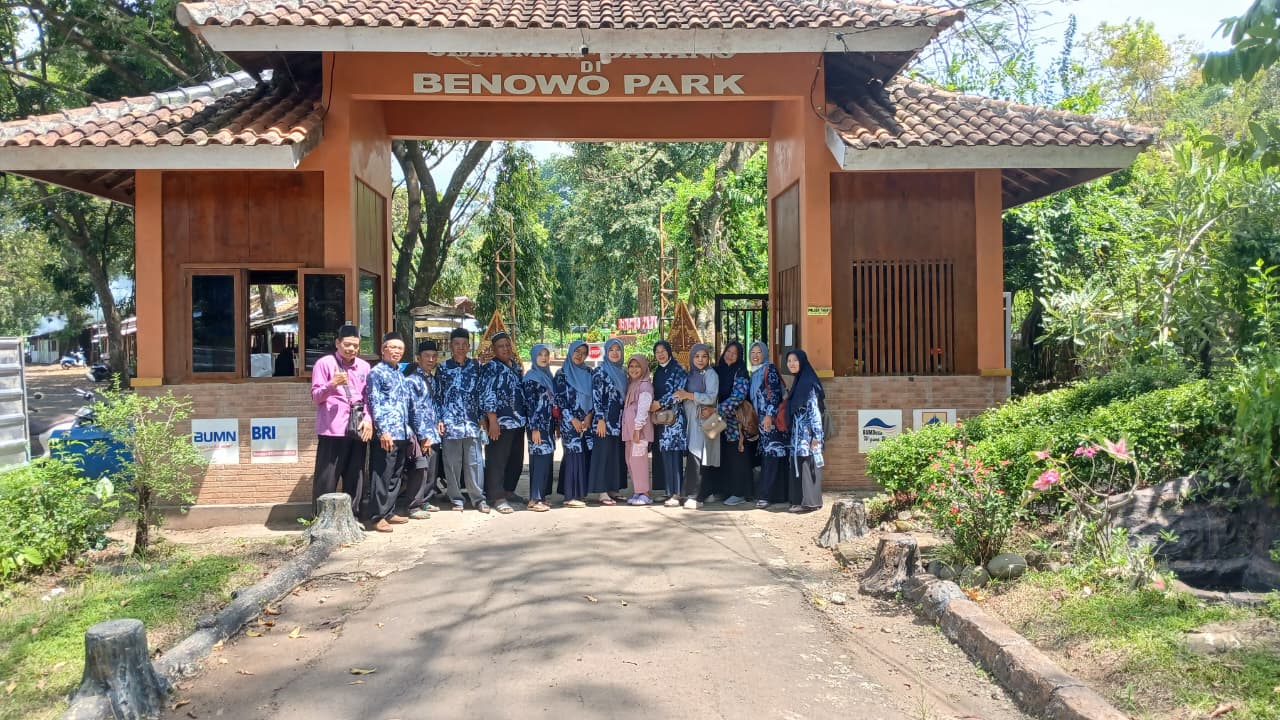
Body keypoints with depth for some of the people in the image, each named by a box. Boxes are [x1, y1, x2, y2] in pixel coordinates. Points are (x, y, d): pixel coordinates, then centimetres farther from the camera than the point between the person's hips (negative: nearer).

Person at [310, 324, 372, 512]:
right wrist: (332, 385, -20)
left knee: (354, 476, 9)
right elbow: (316, 397, -2)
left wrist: (368, 419, 0)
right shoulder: (324, 363, 1)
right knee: (326, 477, -2)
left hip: (357, 429, 5)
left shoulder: (364, 366, 14)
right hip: (332, 429, -5)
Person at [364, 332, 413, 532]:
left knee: (395, 476, 13)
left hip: (402, 434, 8)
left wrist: (409, 431, 18)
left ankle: (389, 512, 22)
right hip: (386, 434, -8)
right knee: (381, 476, -5)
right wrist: (383, 431, -19)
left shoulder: (400, 374, 18)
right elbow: (375, 404, -12)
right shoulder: (376, 373, -5)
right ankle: (375, 517, 1)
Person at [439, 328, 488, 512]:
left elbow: (481, 392, 10)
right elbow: (438, 395, 6)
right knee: (452, 462, 4)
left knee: (475, 461, 0)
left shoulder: (476, 366, 9)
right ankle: (455, 498, 14)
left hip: (472, 422, 1)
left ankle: (478, 498, 7)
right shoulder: (444, 368, 6)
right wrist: (439, 419, -1)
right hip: (450, 422, -1)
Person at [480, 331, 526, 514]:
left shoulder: (516, 365, 14)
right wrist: (492, 421, -19)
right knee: (497, 461, -3)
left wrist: (524, 417, 19)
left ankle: (509, 491, 26)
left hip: (518, 421, 8)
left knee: (516, 459, 13)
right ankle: (498, 497, 1)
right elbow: (487, 395, -13)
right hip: (500, 422, -8)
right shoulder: (490, 368, -7)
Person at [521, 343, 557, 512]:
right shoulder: (531, 378, -8)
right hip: (538, 425, -8)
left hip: (548, 425, 8)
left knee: (546, 459, 7)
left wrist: (555, 426, 16)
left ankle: (541, 496, 13)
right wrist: (534, 428, -18)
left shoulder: (548, 376, 15)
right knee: (539, 460, -9)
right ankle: (534, 499, -6)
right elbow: (529, 405, -13)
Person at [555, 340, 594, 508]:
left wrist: (589, 416, -3)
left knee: (586, 455, 1)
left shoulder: (588, 373, 13)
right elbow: (560, 399, -5)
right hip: (569, 422, -5)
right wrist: (573, 420, -10)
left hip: (587, 421, 5)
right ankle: (571, 496, -6)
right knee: (574, 455, -9)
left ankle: (579, 492, 10)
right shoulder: (562, 374, 0)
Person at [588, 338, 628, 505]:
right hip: (606, 420, -7)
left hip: (620, 421, 7)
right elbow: (596, 396, -11)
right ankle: (603, 493, -2)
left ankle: (612, 490, 15)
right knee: (604, 454, -5)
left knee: (618, 454, 8)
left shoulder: (622, 372, 14)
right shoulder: (600, 371, -6)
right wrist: (600, 419, -17)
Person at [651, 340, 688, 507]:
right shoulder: (658, 372, 18)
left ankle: (675, 493, -11)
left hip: (674, 415, -7)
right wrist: (653, 405, 8)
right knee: (663, 454, 3)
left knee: (673, 453, -11)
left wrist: (660, 403, -11)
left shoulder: (678, 370, -4)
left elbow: (679, 392, -12)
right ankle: (671, 491, 9)